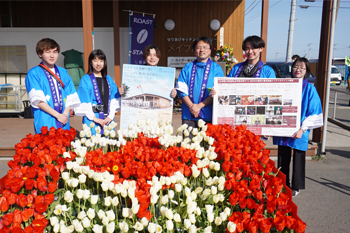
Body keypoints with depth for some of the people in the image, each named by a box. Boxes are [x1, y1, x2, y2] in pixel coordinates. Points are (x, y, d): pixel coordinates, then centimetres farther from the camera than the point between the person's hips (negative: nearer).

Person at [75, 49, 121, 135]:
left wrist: (111, 116, -5)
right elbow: (83, 103, -7)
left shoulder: (109, 79, 13)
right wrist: (95, 118, -12)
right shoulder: (85, 80, -1)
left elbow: (115, 100, 7)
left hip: (108, 119, 4)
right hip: (92, 121, -4)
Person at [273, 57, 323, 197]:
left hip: (299, 132, -2)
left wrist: (302, 129, -14)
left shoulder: (310, 89, -3)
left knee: (298, 159, 9)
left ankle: (296, 187, 26)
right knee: (283, 158, 10)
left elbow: (314, 113, -5)